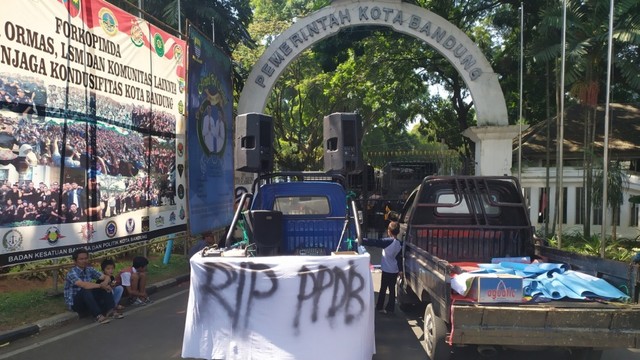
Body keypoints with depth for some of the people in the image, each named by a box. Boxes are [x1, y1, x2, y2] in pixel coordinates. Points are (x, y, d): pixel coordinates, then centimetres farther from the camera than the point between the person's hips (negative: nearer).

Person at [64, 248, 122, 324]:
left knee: (105, 286, -10)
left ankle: (110, 311, -21)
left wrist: (105, 282, -25)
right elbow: (83, 285, -36)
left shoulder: (89, 269, 1)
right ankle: (98, 316, -36)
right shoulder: (72, 273, -19)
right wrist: (101, 285, -30)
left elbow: (107, 277, -2)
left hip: (89, 300, 7)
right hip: (74, 303, -6)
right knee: (86, 290, -35)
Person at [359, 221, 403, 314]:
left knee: (383, 289, 7)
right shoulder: (400, 244, -1)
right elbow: (400, 258, 7)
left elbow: (374, 242, -21)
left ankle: (379, 307, 16)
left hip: (386, 270, -4)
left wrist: (362, 241, -16)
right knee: (392, 289, 12)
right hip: (395, 270, 4)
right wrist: (400, 269, 16)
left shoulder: (387, 242, -17)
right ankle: (390, 308, 17)